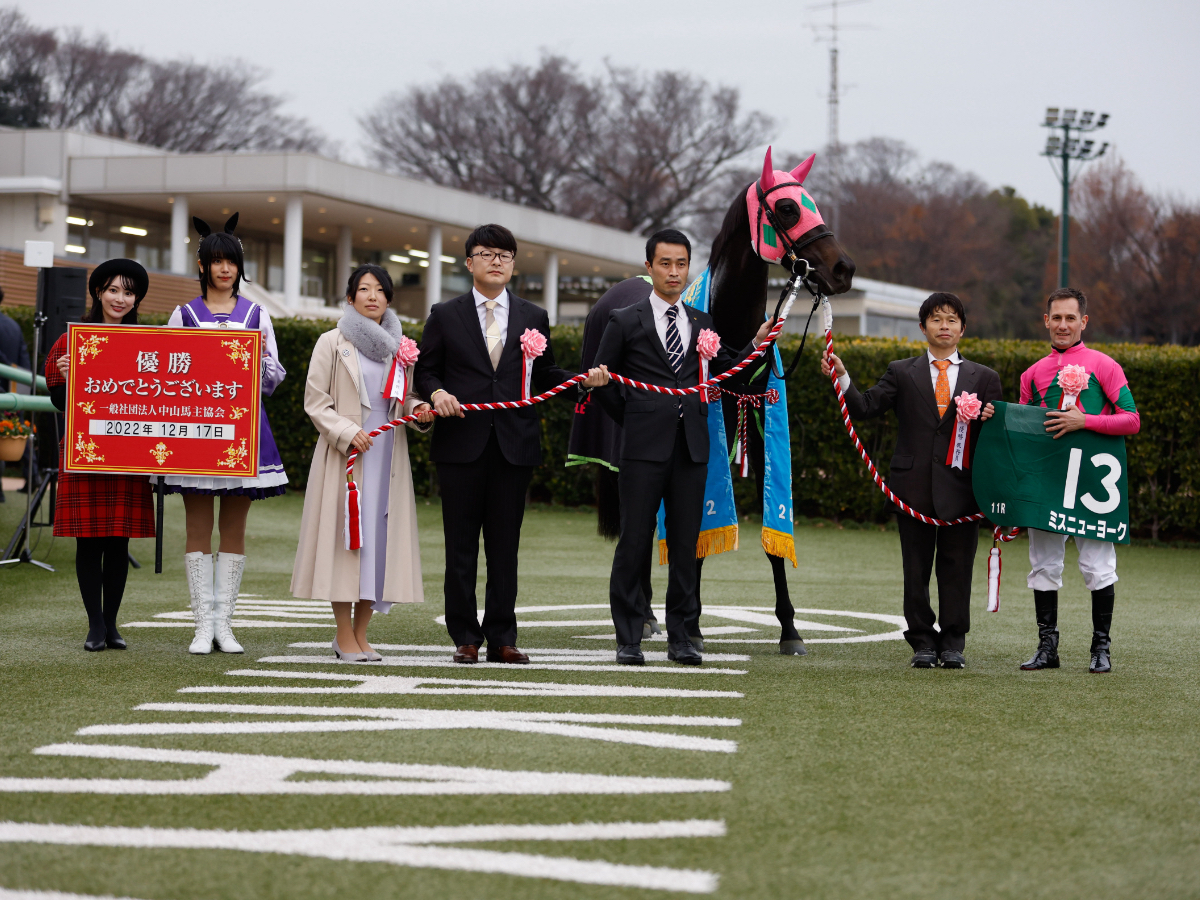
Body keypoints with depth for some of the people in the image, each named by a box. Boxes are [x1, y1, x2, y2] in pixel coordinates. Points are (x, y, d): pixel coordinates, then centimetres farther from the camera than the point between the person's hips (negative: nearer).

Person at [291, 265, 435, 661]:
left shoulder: (402, 347, 13)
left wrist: (420, 411, -2)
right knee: (345, 537, -5)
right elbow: (315, 401, -3)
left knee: (380, 539, 2)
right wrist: (347, 432, -16)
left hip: (388, 458, 4)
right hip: (345, 455, -4)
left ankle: (360, 634, 10)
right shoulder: (332, 343, 1)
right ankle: (344, 634, 3)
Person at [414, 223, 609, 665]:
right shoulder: (445, 315, 8)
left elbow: (545, 375, 14)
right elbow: (425, 370, 8)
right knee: (461, 546, 2)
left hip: (514, 446, 1)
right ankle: (465, 638, 9)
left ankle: (501, 638, 10)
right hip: (462, 444, -1)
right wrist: (437, 392, -13)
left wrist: (584, 379, -3)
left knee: (505, 546, 4)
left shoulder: (534, 318, 13)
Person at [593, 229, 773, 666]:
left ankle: (680, 637, 12)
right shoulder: (625, 321, 5)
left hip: (692, 447, 3)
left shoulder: (702, 325, 15)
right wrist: (632, 420, 7)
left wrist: (756, 344, 0)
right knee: (634, 542, -3)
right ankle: (628, 640, 3)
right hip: (644, 448, -3)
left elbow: (727, 374, 14)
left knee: (685, 545, 5)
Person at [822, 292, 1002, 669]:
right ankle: (923, 643, 11)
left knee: (957, 569, 2)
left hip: (960, 486, 0)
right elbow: (866, 407, 0)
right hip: (914, 486, 0)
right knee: (916, 570, 4)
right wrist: (842, 379, -14)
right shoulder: (901, 373, 11)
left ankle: (953, 644, 10)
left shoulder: (983, 378, 11)